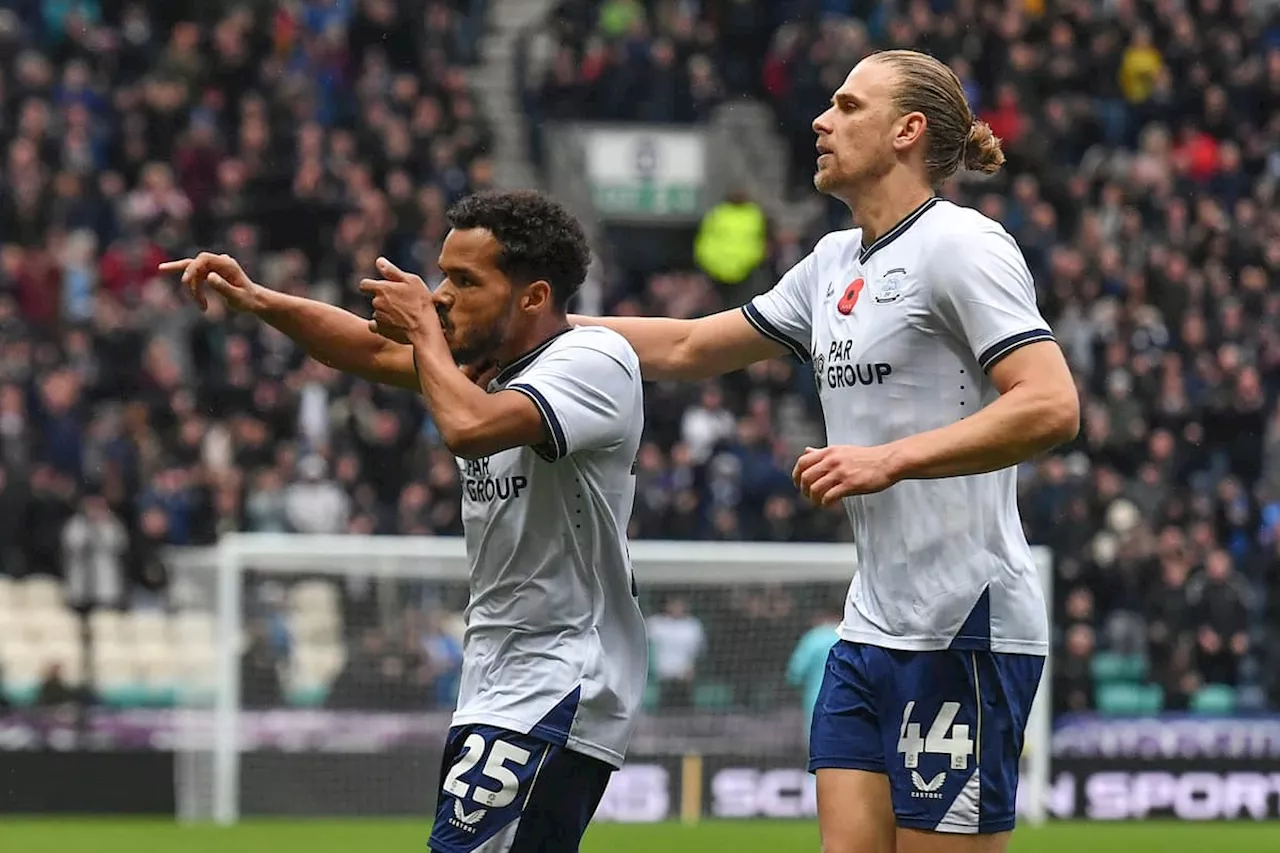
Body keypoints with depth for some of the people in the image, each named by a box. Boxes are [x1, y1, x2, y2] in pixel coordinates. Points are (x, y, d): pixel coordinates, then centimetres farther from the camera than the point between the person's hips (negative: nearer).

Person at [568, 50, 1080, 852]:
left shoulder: (960, 244, -10)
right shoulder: (835, 262, 17)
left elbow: (1051, 407, -21)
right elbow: (689, 347, 27)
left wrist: (889, 460, -24)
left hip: (964, 628, -8)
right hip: (872, 631, 8)